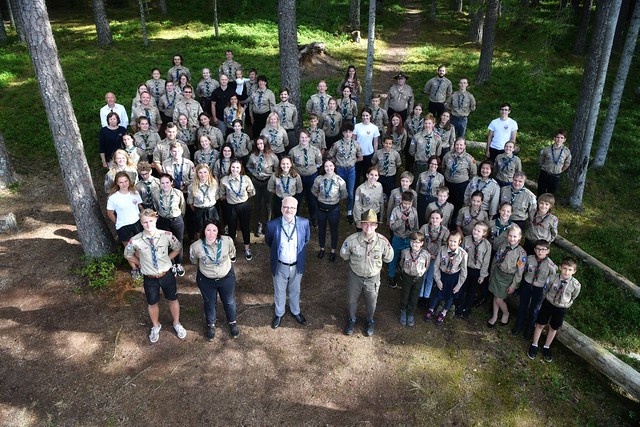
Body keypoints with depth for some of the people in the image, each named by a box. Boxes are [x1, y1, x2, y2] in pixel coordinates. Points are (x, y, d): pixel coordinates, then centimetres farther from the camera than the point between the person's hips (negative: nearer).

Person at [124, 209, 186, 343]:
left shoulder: (167, 235, -20)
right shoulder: (135, 241, -19)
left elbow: (178, 247, 0)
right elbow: (128, 255, 3)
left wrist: (167, 259, -4)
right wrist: (140, 264, 1)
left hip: (166, 274, 0)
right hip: (149, 278, 0)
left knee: (173, 300, 20)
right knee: (152, 303, 21)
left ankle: (176, 324, 48)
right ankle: (155, 326, 50)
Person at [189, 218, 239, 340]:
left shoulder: (227, 241, -25)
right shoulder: (196, 246, -25)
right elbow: (193, 260, 0)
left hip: (227, 277, 1)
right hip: (206, 280, 0)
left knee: (229, 302, 22)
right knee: (209, 303, 23)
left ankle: (232, 323, 50)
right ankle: (211, 325, 51)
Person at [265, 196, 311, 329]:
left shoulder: (304, 223, -18)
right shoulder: (272, 225, -21)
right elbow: (268, 242, 0)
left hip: (297, 266, 1)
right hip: (280, 266, -1)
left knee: (295, 291, 25)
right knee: (279, 292, 22)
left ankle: (295, 311, 52)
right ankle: (279, 314, 48)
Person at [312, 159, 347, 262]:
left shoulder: (339, 181, -19)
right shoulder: (319, 179, -12)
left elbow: (344, 195, -3)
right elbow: (313, 190, 8)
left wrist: (336, 199, 6)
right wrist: (320, 197, 6)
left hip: (334, 208, -2)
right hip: (321, 207, 2)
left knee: (334, 229, 15)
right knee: (321, 228, 19)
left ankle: (333, 251, 36)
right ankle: (322, 248, 42)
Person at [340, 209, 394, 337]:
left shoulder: (382, 241, -24)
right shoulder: (352, 239, -25)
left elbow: (388, 258, -4)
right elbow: (344, 254, -4)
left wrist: (374, 261, 0)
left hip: (373, 277, 0)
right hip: (355, 276, 0)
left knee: (371, 302, 23)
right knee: (351, 299, 23)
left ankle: (370, 321, 53)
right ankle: (352, 319, 52)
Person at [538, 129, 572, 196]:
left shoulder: (566, 152, -7)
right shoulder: (546, 149, -11)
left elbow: (567, 165, 8)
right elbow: (540, 162, 3)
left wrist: (560, 171, 9)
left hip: (555, 177, 1)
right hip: (544, 175, -1)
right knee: (541, 194, 7)